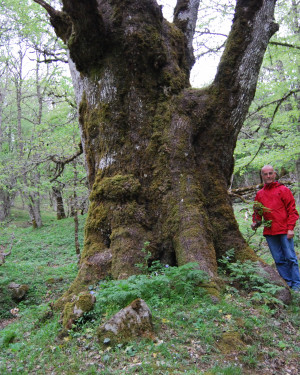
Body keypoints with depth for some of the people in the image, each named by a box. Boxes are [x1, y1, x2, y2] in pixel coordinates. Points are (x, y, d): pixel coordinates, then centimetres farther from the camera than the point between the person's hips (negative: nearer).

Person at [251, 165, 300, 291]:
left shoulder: (283, 190, 1)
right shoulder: (259, 194, 13)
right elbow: (257, 212, 20)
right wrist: (255, 222, 1)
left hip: (284, 230, -4)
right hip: (269, 232, 4)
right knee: (279, 260, 9)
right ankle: (287, 283, 20)